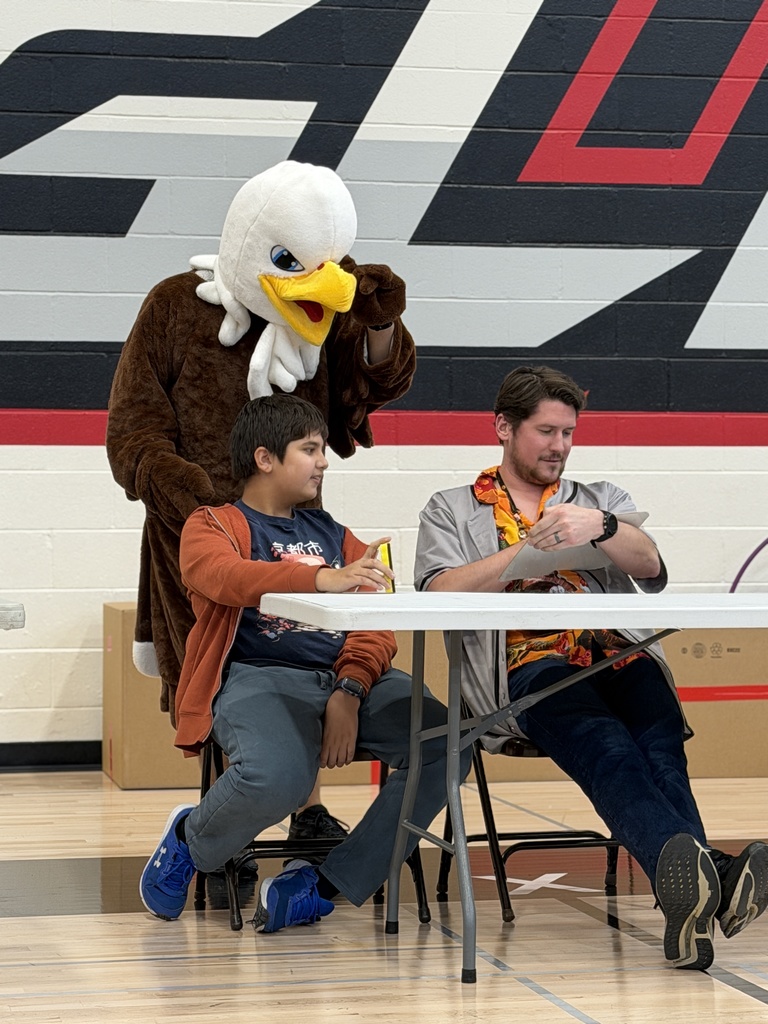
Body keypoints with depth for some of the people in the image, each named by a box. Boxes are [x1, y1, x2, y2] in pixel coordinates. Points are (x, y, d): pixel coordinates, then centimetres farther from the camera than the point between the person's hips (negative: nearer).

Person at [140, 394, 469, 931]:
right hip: (260, 676, -5)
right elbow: (225, 575, -16)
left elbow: (375, 626, 10)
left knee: (446, 745, -22)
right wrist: (321, 578, -34)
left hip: (354, 679, 5)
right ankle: (190, 841, 1)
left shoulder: (334, 535, 25)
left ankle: (322, 884, -14)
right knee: (278, 776, -37)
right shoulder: (214, 525, 11)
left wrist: (349, 693, -12)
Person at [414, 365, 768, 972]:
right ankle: (701, 875, -64)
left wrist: (598, 527, -12)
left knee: (658, 745, -34)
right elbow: (443, 592, 3)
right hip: (528, 664, -3)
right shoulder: (452, 511, 24)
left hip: (620, 654, 3)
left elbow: (649, 566, 9)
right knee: (606, 748, -37)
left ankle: (687, 891, -58)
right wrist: (532, 547, -5)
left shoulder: (603, 500, 31)